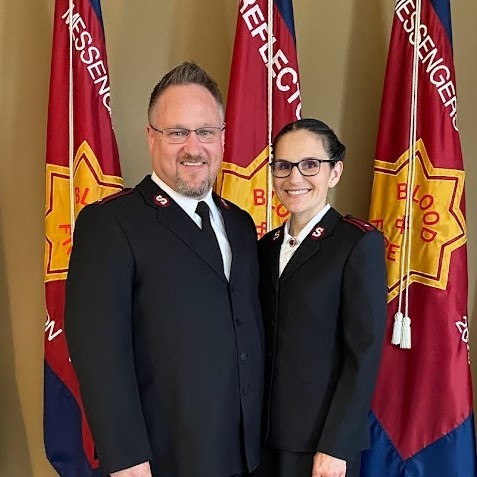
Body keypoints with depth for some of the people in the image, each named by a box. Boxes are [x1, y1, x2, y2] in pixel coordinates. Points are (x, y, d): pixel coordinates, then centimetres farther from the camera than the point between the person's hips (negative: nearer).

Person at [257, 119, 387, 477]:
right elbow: (265, 343, 8)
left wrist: (335, 446, -16)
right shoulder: (267, 246, 7)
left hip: (323, 436, -5)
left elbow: (364, 353, -15)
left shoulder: (360, 243, -11)